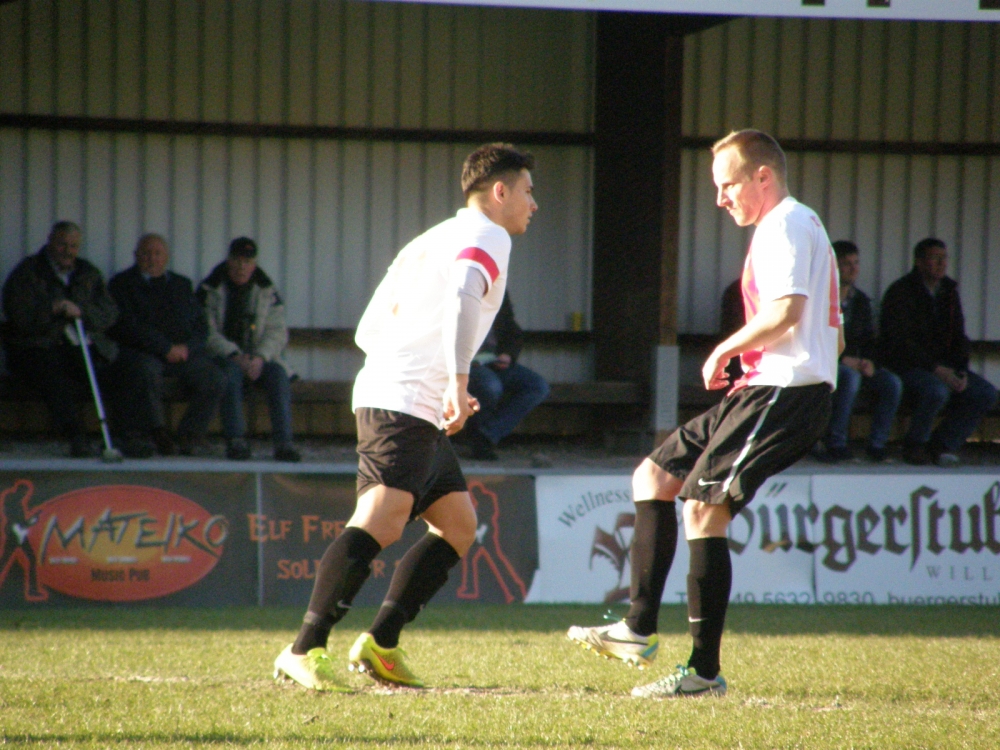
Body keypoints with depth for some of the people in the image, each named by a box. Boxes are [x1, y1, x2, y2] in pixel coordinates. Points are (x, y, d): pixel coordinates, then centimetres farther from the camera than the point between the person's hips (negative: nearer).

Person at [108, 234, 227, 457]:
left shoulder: (181, 284, 25)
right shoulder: (122, 284, 9)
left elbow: (201, 325, 18)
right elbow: (128, 326, -5)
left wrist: (187, 348, -5)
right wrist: (166, 348, -13)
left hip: (184, 352, 4)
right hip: (143, 353, -4)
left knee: (216, 379, -21)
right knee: (149, 373, -39)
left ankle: (189, 435, -11)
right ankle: (160, 435, -26)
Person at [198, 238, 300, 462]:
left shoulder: (267, 292, 10)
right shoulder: (210, 290, 2)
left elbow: (277, 332, 1)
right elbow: (207, 333, -8)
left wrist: (260, 358, -18)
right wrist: (234, 356, -21)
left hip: (258, 358, 3)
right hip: (221, 356, -3)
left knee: (278, 373, -28)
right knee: (231, 372, -36)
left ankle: (283, 442, -34)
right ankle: (236, 441, -41)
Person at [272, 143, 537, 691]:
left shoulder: (434, 239, 26)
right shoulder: (488, 237, -2)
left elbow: (369, 330, 26)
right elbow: (462, 298, -25)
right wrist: (457, 381, -34)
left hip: (420, 417, 10)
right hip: (401, 405, -10)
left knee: (458, 527, 13)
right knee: (381, 522, -22)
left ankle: (380, 645, 9)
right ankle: (304, 650, -29)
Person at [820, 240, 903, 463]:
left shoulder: (860, 300, 15)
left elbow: (870, 340, 16)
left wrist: (869, 362, -7)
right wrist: (842, 359, -21)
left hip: (854, 365, 6)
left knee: (892, 382, -18)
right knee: (850, 376, -37)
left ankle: (877, 444, -13)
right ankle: (836, 444, -32)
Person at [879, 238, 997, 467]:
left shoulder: (948, 291, 13)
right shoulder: (900, 292, -9)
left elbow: (959, 337, 15)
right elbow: (901, 342, -18)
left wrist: (961, 371, -5)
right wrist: (937, 370, -25)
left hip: (941, 367, 7)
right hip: (905, 367, -7)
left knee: (986, 394, -12)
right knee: (937, 390, -37)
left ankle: (942, 444, -1)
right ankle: (915, 445, -13)